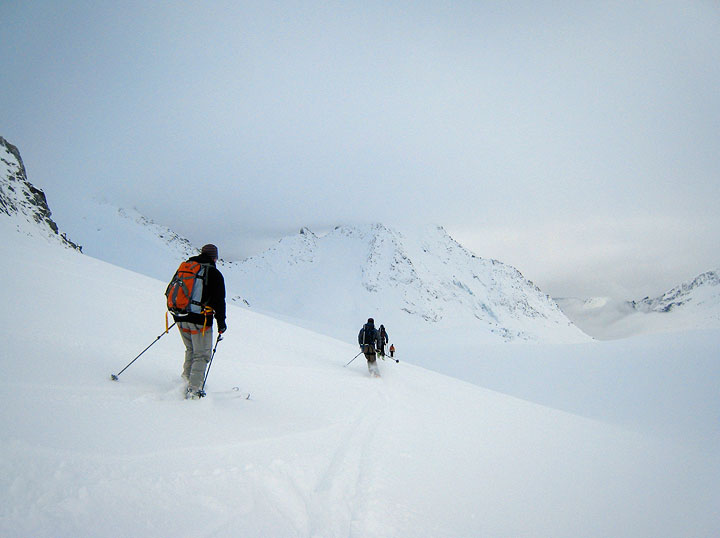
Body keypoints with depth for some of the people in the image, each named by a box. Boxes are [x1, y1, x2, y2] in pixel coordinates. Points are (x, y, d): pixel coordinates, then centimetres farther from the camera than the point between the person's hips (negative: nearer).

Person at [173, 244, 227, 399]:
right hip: (200, 320, -6)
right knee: (202, 355, 2)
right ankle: (193, 389, -5)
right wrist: (221, 322, 2)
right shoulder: (214, 274, -4)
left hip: (181, 318, 6)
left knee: (191, 350, 23)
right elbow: (219, 301, -6)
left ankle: (187, 379, 23)